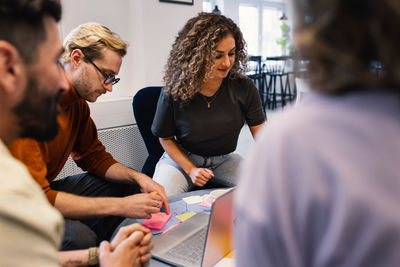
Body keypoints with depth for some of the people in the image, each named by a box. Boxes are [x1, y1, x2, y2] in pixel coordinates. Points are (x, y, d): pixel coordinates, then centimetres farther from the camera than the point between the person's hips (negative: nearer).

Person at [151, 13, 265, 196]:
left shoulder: (244, 88, -14)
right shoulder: (173, 93, -19)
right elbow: (166, 138, -4)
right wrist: (191, 170, -16)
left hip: (224, 160, 3)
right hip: (182, 158, -2)